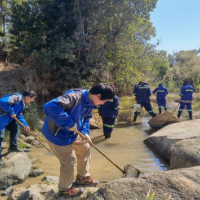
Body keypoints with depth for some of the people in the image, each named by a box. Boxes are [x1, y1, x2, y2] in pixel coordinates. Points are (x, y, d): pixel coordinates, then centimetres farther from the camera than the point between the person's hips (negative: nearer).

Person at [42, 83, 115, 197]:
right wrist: (68, 123, -39)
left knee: (85, 148, 19)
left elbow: (86, 118, 14)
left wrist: (85, 132, -5)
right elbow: (50, 107, -46)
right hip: (57, 133, -9)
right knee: (69, 160, -1)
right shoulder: (75, 97, -35)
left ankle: (83, 177, 40)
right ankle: (65, 188, 26)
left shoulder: (89, 103, -4)